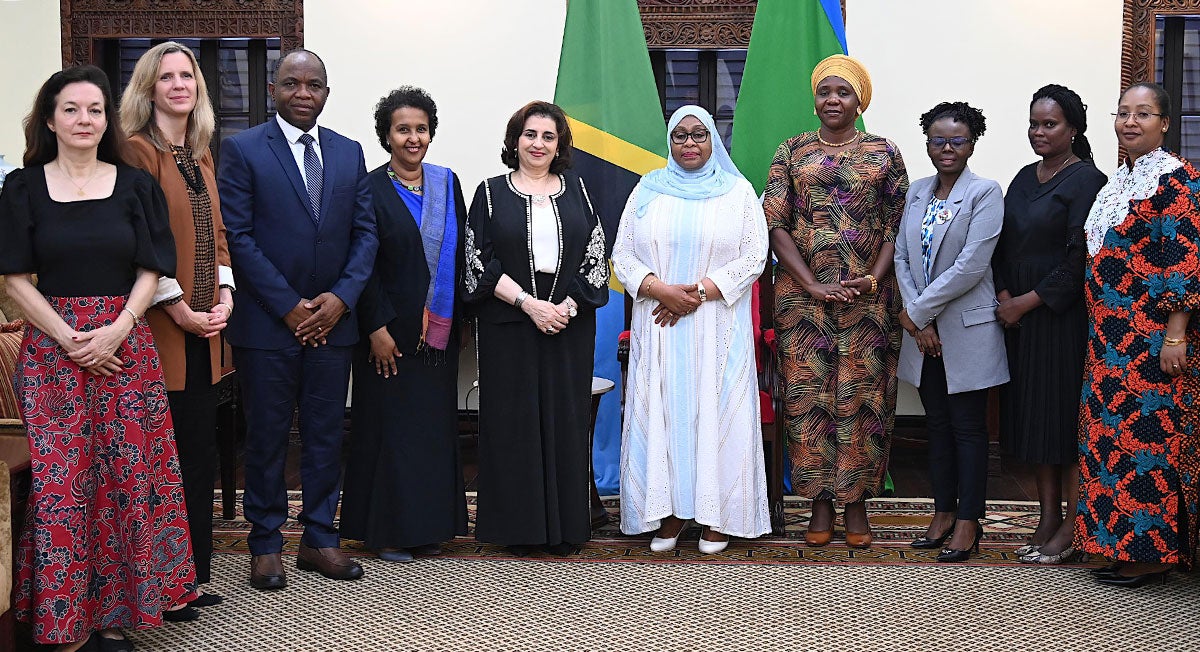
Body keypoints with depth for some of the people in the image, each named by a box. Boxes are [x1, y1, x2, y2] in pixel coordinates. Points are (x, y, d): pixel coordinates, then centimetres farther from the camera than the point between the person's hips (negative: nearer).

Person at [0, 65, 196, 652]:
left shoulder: (135, 186, 7)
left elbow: (151, 271, 4)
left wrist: (117, 329, -11)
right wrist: (70, 339, -11)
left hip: (126, 347, 1)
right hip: (52, 349, -1)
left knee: (126, 477, 0)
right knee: (60, 482, -3)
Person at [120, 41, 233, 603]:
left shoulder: (201, 157, 17)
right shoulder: (138, 151, -8)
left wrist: (224, 294, 3)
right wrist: (178, 308, -15)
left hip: (203, 330, 8)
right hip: (159, 329, -7)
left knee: (200, 453, 11)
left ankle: (193, 574, 22)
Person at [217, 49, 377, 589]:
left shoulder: (348, 153, 9)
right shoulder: (243, 150, -4)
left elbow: (365, 233, 8)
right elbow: (238, 236, -9)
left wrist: (341, 297, -7)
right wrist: (289, 307, -13)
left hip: (332, 321, 4)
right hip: (267, 323, -4)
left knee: (326, 436, 10)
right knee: (267, 438, 5)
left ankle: (319, 539, 22)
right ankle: (265, 545, 17)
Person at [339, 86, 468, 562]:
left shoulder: (446, 183, 9)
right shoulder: (371, 189, -5)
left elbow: (460, 254, 11)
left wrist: (458, 318, 7)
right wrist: (377, 328, -16)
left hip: (438, 332, 5)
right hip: (391, 332, -5)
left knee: (435, 424, 8)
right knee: (390, 426, 0)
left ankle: (428, 526, 18)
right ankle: (387, 529, 9)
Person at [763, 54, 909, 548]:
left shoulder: (884, 154, 6)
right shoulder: (791, 152, 7)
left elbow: (897, 227, 2)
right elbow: (776, 226, -1)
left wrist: (873, 280, -13)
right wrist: (814, 286, -11)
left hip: (869, 300, 0)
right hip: (804, 298, 0)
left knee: (863, 395, 2)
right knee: (808, 395, 1)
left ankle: (856, 502, 14)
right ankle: (820, 502, 13)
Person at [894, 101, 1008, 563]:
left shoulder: (985, 193, -9)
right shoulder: (918, 192, 9)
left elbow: (971, 266, -18)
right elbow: (902, 256, 6)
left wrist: (918, 310, -13)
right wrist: (917, 322, -6)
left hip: (967, 330, -6)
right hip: (925, 331, 6)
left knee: (968, 428, 2)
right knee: (937, 424, 13)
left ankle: (968, 522, 9)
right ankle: (943, 513, 22)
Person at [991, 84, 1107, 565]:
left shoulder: (1086, 180, -9)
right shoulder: (1025, 178, 14)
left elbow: (1079, 257, -15)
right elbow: (1003, 244, 13)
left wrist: (1028, 301, -14)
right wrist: (1004, 296, -2)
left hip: (1065, 316, -7)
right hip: (1019, 316, 7)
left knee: (1065, 414, -2)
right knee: (1032, 413, 9)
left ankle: (1072, 527, 6)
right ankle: (1048, 517, 18)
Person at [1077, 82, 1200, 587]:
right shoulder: (1118, 180, 15)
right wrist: (1099, 332, 17)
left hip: (1152, 341, -8)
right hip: (1111, 340, 8)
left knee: (1149, 434, -4)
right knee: (1110, 432, 10)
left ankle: (1154, 552, 6)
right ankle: (1119, 539, 19)